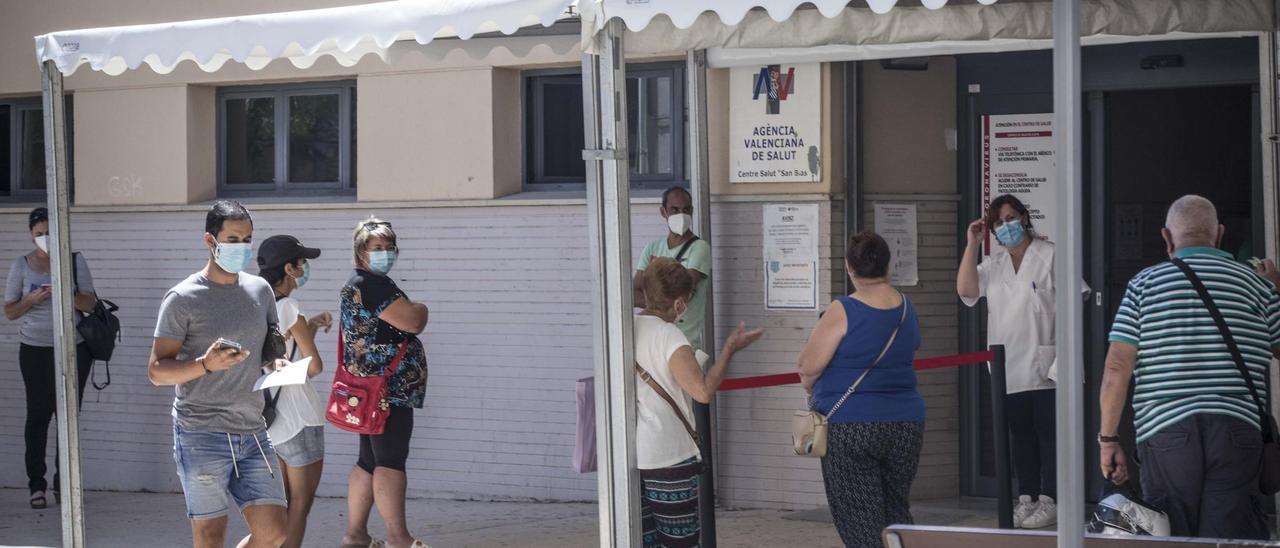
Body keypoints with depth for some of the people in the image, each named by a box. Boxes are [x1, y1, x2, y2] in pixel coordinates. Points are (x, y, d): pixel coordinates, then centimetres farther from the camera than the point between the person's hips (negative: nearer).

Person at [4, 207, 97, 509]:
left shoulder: (74, 261, 3)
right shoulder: (22, 265, 3)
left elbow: (90, 303, -1)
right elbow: (9, 312, 5)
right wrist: (33, 298, -14)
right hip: (35, 350, 0)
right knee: (38, 415, -3)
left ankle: (63, 482, 8)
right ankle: (37, 484, 2)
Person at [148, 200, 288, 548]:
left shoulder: (260, 290, 12)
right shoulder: (183, 299, -5)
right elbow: (157, 372, -7)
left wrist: (278, 364, 0)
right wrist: (206, 364, -23)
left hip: (252, 433, 5)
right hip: (202, 436, -5)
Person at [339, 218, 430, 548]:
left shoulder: (359, 284, 21)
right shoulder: (372, 284, -13)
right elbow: (412, 322, -19)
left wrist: (412, 312, 8)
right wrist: (421, 309, 2)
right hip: (388, 387, -11)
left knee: (369, 462, 12)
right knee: (391, 462, -13)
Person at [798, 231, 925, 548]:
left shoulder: (843, 312, -13)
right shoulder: (907, 310, 6)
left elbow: (808, 367, -13)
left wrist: (811, 386, 11)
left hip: (850, 426, -6)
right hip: (906, 423, 6)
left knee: (860, 522, -1)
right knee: (897, 513, 17)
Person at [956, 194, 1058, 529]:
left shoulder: (1050, 256, -2)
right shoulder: (993, 264, 15)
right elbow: (965, 289, 0)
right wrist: (972, 244, -1)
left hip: (1045, 366, -6)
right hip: (1009, 370, 6)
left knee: (1049, 434, -4)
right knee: (1021, 436, 10)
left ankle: (1050, 502, -3)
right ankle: (1027, 499, 16)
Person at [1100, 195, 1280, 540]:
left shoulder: (1145, 284, 5)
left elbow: (1117, 369, -1)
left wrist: (1108, 439, 7)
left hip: (1165, 432, 0)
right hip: (1237, 432, 0)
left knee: (1172, 539, 7)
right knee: (1230, 538, 0)